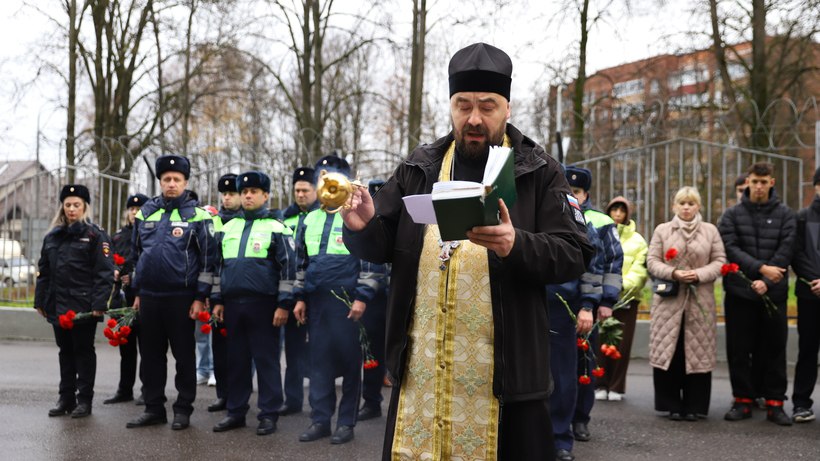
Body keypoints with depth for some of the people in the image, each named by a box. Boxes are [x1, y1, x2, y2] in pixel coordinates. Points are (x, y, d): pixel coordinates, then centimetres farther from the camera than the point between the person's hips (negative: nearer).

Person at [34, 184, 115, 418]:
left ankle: (84, 400, 8)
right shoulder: (52, 237, 13)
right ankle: (66, 398, 19)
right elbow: (43, 272, 16)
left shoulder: (95, 235, -5)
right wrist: (40, 300, 10)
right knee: (65, 351, 11)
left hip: (84, 306, -5)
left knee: (84, 351, 2)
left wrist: (99, 303, -17)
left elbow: (104, 272, -11)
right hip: (58, 306, 6)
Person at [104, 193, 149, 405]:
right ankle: (124, 390, 18)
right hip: (122, 297, 6)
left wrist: (134, 277, -16)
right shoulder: (118, 237, 16)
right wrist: (114, 272, -2)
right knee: (126, 346, 11)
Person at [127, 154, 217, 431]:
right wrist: (137, 292, 15)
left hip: (181, 297, -5)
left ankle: (183, 409, 11)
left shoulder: (197, 215, -4)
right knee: (150, 354, 9)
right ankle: (154, 408, 18)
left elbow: (207, 259, -5)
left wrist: (200, 297, -10)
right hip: (149, 295, 5)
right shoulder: (146, 212, 11)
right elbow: (137, 254, 18)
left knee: (184, 354, 3)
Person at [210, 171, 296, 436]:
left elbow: (288, 268, -5)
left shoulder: (276, 228, -2)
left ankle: (268, 415, 6)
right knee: (236, 359, 9)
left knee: (266, 359, 0)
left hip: (263, 304, -5)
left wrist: (284, 304, -11)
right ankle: (236, 412, 17)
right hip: (233, 303, 5)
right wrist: (217, 300, 13)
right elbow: (220, 266, 19)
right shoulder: (227, 228, 14)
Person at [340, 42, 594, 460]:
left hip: (507, 370, -2)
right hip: (421, 367, 3)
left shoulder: (539, 173, 0)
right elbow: (383, 247, 11)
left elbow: (574, 255, -6)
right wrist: (364, 227, -13)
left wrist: (517, 246, -26)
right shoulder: (419, 169, 9)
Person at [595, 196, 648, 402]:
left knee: (622, 344, 0)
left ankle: (617, 387, 10)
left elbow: (640, 270, 0)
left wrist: (624, 285, -16)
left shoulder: (637, 240, 10)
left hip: (627, 298, 0)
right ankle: (601, 385, 5)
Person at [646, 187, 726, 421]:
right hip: (669, 299, 0)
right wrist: (673, 273, -14)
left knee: (698, 352, 0)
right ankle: (672, 404, 8)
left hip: (700, 301, 0)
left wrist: (699, 274, -12)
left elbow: (719, 262, 5)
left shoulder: (710, 230, 9)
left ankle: (694, 406, 8)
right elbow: (652, 261, 3)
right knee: (668, 352, -1)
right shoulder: (662, 230, 9)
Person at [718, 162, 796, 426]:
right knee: (739, 351, 4)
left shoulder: (785, 215, 6)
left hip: (774, 294, 0)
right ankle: (743, 401, 13)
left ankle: (775, 403, 10)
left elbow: (786, 250, -4)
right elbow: (730, 248, -6)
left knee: (774, 351, 3)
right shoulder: (733, 215, 6)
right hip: (740, 293, 0)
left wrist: (765, 282, -15)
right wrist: (761, 268, -18)